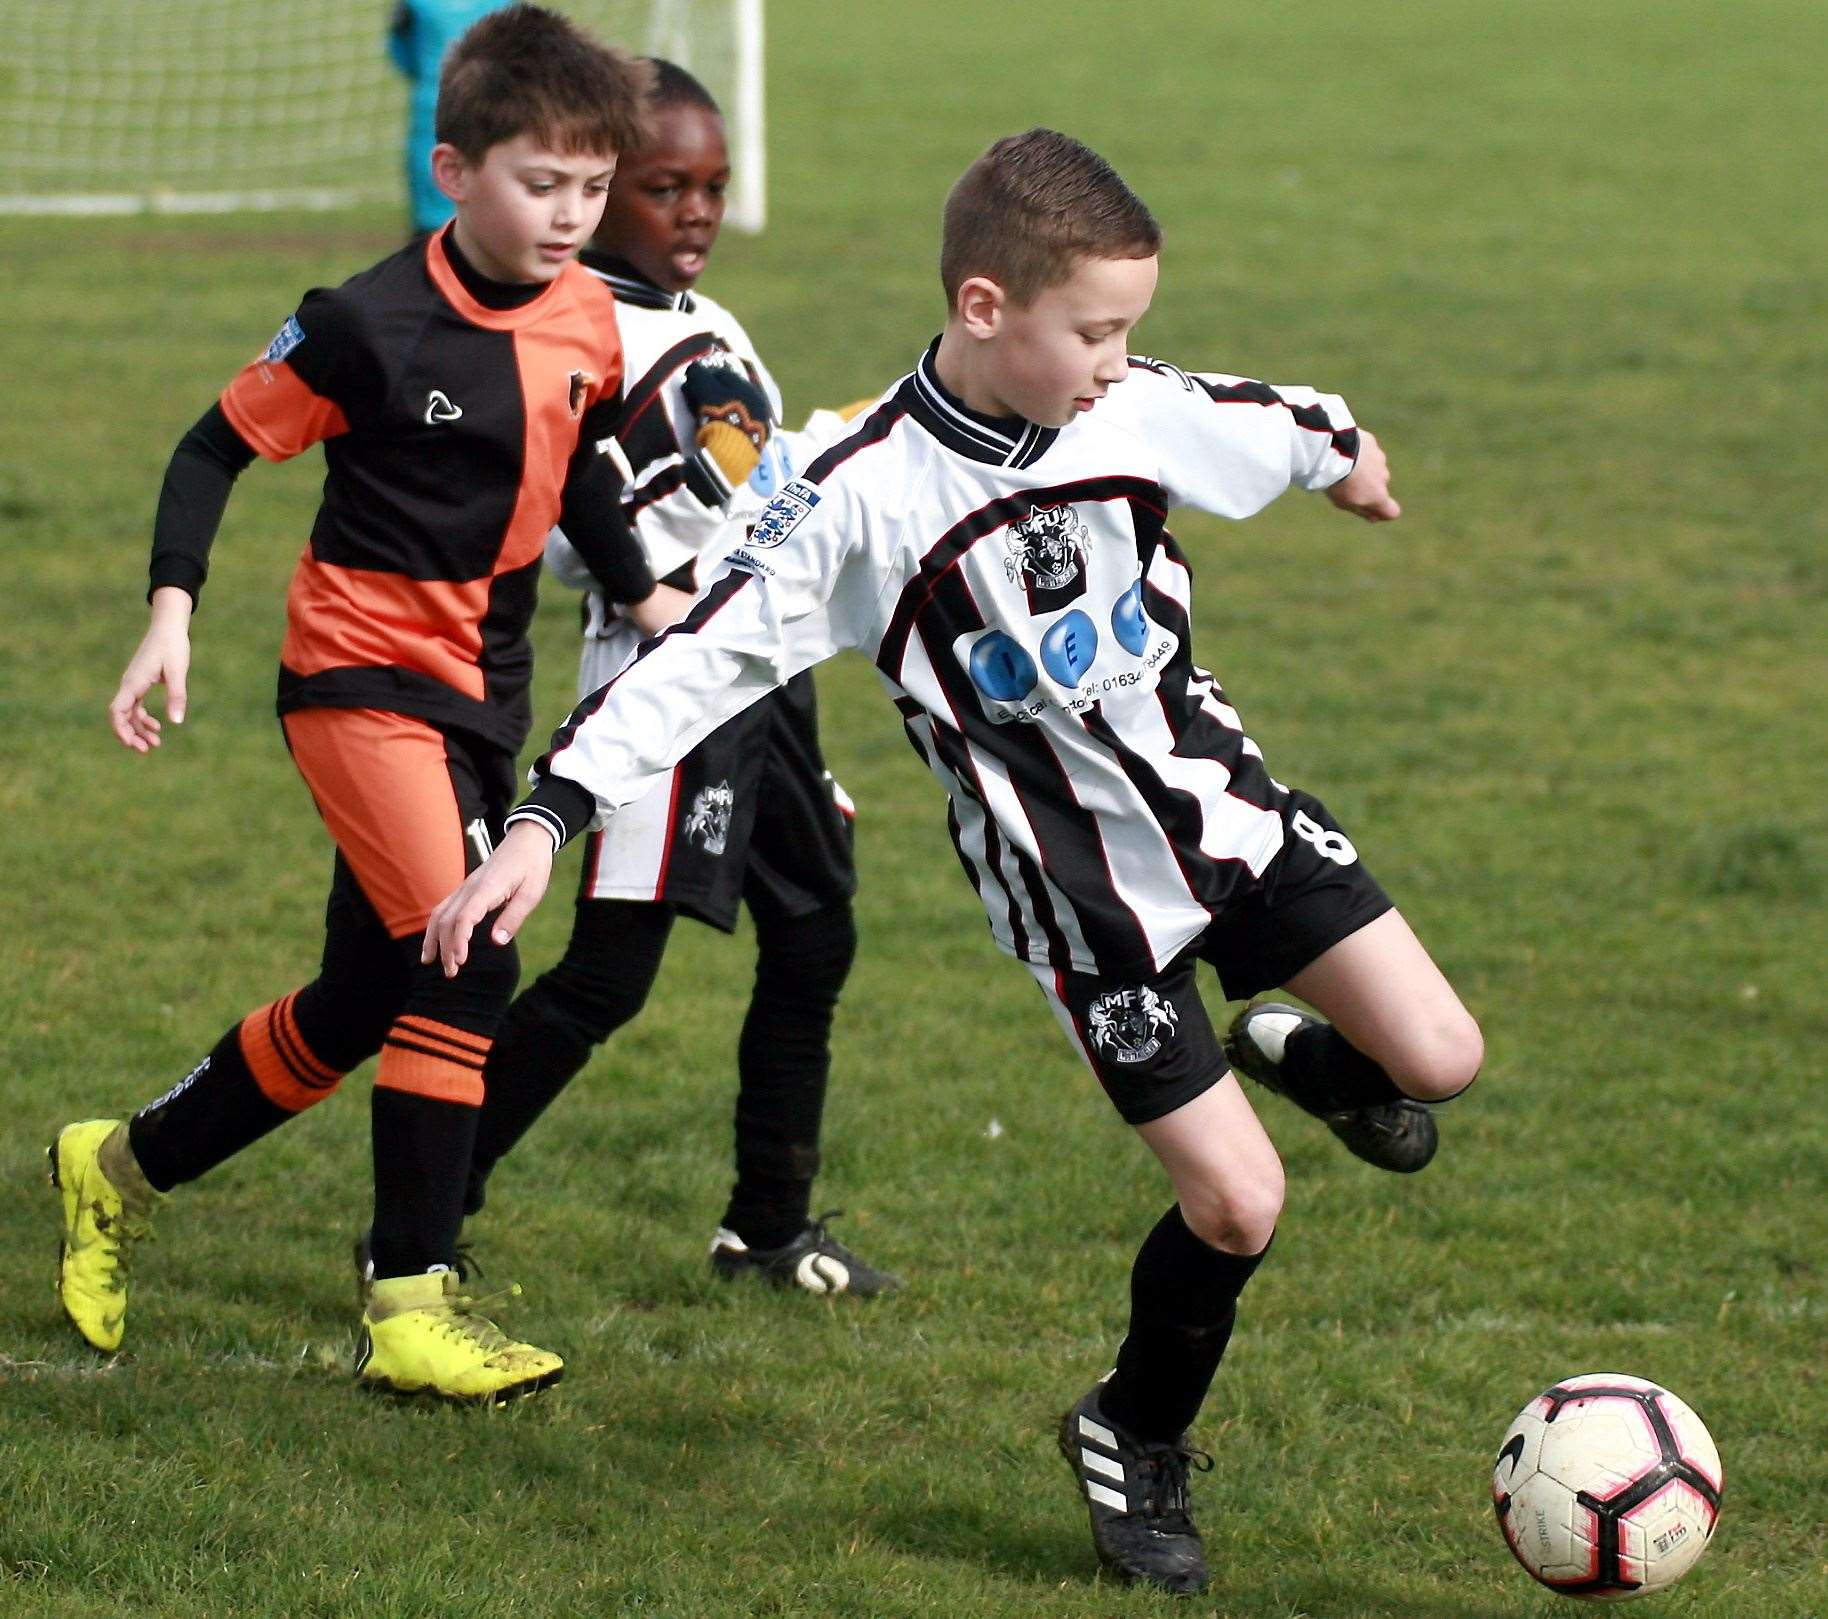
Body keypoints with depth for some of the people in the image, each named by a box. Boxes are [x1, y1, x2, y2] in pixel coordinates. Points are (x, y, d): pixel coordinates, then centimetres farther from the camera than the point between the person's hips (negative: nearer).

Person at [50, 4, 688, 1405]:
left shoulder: (587, 323, 0)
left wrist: (645, 594, 19)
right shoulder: (373, 327, -18)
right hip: (361, 671, -7)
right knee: (465, 957, -22)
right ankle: (414, 1306, -16)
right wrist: (172, 614, -18)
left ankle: (127, 1165, 36)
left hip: (482, 693, 7)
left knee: (364, 1003, 13)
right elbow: (217, 449, -9)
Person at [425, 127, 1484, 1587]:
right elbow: (703, 658, -20)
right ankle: (1135, 1445, 19)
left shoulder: (1142, 414, -6)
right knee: (1236, 1205, -8)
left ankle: (1303, 1060, 32)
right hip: (1081, 891, -5)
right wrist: (546, 823, -27)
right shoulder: (867, 497, -20)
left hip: (1223, 802, 5)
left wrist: (1344, 454, 37)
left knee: (1439, 1062, -4)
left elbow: (1277, 426, 16)